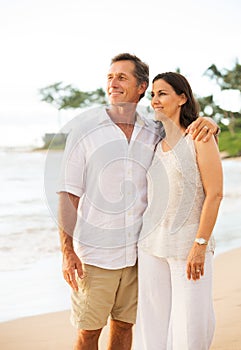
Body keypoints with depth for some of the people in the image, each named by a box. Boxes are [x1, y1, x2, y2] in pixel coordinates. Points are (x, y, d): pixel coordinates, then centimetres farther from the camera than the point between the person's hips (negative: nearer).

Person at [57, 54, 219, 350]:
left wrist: (209, 123, -9)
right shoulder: (85, 127, -7)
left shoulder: (154, 133, 3)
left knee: (124, 325, 14)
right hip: (94, 252, -3)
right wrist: (67, 251, -13)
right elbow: (67, 193, -7)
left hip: (137, 251, 4)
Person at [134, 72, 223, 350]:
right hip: (151, 243, 6)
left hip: (188, 243, -5)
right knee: (153, 318, 10)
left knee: (191, 324, 0)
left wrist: (200, 244, -17)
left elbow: (214, 194, -12)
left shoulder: (200, 139, -8)